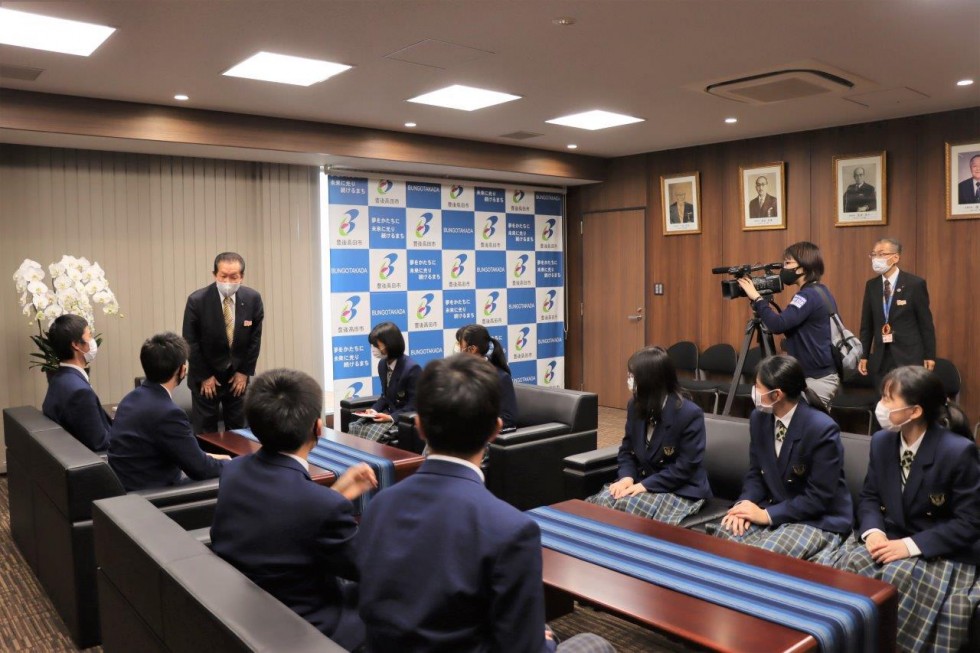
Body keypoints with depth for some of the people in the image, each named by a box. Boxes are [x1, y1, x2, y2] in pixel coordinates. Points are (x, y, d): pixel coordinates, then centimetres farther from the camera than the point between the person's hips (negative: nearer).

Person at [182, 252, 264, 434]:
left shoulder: (253, 299, -10)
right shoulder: (197, 300, -17)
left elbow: (255, 338, -1)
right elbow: (190, 342, -10)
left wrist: (245, 372, -2)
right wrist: (204, 376, -8)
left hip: (238, 375, 2)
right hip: (205, 377, -2)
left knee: (237, 429, 9)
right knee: (205, 431, 4)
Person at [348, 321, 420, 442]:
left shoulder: (412, 368, -20)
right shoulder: (383, 364, 7)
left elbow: (413, 405, -17)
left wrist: (391, 417, -26)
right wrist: (374, 409, -3)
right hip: (387, 413, 8)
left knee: (373, 434, -28)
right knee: (353, 428, -13)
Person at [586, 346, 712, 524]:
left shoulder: (690, 414, -17)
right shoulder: (635, 406, 2)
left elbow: (685, 467, -18)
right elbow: (627, 450, 10)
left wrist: (645, 485, -23)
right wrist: (627, 477, -11)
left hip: (681, 491, -5)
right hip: (643, 482, 6)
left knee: (626, 506, -30)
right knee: (603, 500, -23)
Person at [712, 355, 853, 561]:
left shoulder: (822, 430, -22)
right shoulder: (759, 418, -1)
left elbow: (818, 498, -20)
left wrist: (768, 515, -21)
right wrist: (746, 502, -13)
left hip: (818, 521, -6)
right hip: (771, 509, 6)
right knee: (721, 538, -19)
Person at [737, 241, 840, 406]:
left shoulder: (808, 296, -18)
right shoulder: (820, 292, 13)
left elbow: (778, 325, -29)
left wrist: (756, 298, -19)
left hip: (818, 378, -10)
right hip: (822, 375, 10)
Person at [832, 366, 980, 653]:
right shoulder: (881, 441, -1)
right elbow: (869, 496, 8)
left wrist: (911, 545, -24)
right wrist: (872, 530, -14)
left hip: (943, 551, -4)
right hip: (891, 537, 5)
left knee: (897, 576, -33)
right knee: (851, 564, -24)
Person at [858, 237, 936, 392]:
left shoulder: (915, 284, -5)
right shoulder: (871, 285, 6)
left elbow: (925, 323, -3)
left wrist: (929, 355, -3)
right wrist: (863, 355, 5)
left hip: (909, 356, -4)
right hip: (880, 357, 4)